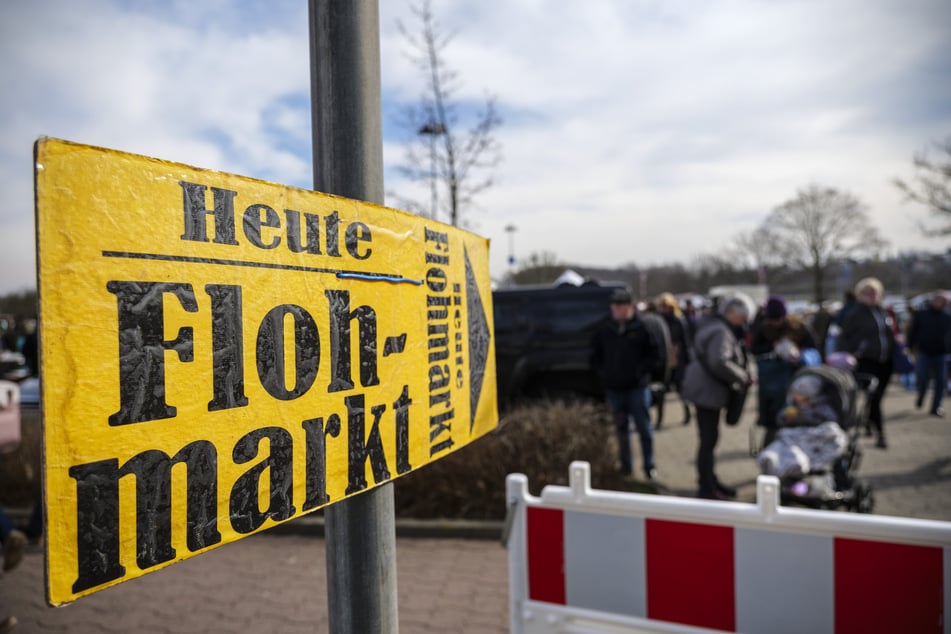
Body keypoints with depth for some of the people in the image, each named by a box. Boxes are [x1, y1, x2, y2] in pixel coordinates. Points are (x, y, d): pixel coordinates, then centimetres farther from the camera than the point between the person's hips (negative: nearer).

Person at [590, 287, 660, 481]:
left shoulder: (641, 328, -4)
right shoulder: (604, 330, 5)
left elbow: (654, 356, -1)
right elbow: (595, 356, 13)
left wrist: (641, 370, -11)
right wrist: (603, 373, 1)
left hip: (638, 387, -3)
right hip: (614, 388, 3)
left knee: (644, 428, 2)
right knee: (621, 429, 12)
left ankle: (649, 466, 15)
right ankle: (626, 466, 22)